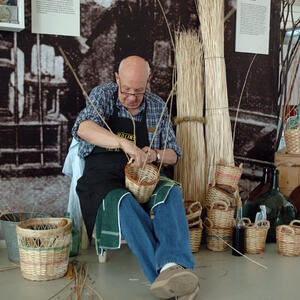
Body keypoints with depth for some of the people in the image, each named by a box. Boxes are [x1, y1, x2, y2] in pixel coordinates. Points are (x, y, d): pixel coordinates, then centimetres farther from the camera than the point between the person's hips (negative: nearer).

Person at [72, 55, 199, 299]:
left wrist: (155, 155, -9)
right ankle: (167, 277, -48)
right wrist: (124, 143, -36)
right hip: (103, 177, -3)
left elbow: (174, 155, 16)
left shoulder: (157, 106, 12)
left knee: (171, 191, -31)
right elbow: (83, 128, -21)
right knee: (125, 203, -37)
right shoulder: (103, 95, 2)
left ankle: (174, 265, -51)